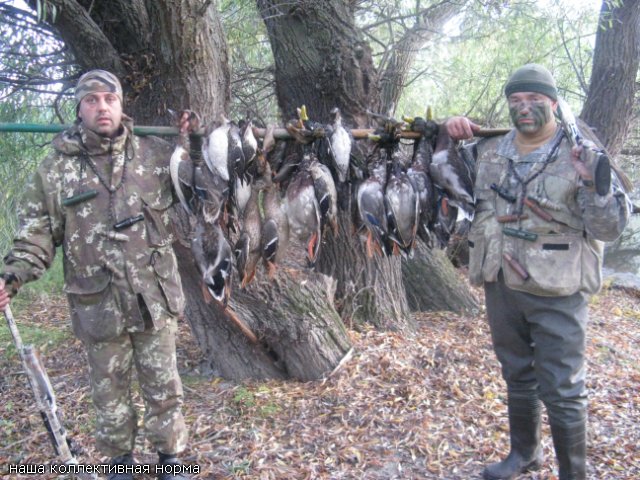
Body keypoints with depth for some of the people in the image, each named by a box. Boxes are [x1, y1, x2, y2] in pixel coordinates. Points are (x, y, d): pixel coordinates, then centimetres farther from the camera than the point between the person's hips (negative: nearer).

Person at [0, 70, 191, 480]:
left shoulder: (155, 154, 0)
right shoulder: (55, 169, 0)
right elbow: (37, 235, 2)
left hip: (155, 298, 0)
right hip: (98, 306, 0)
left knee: (164, 386, 12)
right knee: (110, 390, 17)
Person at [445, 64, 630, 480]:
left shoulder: (581, 156, -8)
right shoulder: (489, 152, 5)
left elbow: (610, 228, -11)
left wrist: (592, 181, -29)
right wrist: (448, 135, 0)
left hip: (557, 294, -5)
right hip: (501, 288, 5)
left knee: (561, 392, 1)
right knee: (517, 377, 21)